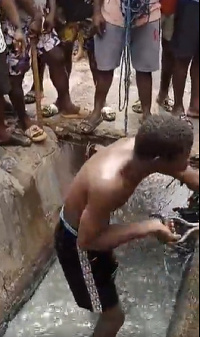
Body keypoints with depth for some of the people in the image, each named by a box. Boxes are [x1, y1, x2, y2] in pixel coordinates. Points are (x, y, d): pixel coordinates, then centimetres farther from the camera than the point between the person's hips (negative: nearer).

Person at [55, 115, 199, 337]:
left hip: (92, 225, 9)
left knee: (109, 273, 36)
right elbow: (87, 240, -29)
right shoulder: (108, 185, -43)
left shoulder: (140, 148, -21)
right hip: (77, 242, -8)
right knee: (114, 316, 7)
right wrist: (149, 228, -30)